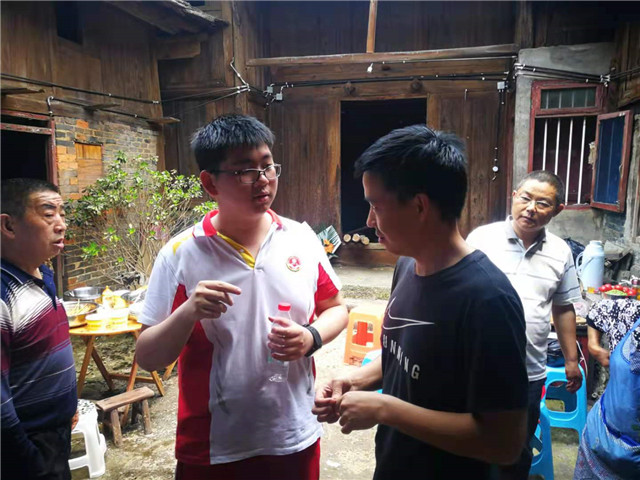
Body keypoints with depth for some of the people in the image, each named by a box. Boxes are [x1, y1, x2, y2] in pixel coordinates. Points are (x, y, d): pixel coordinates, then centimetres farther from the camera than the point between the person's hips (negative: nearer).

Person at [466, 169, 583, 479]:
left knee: (518, 448, 20)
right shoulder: (481, 238, -9)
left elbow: (563, 308, 10)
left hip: (529, 372, 3)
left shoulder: (560, 252, 1)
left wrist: (571, 360, 12)